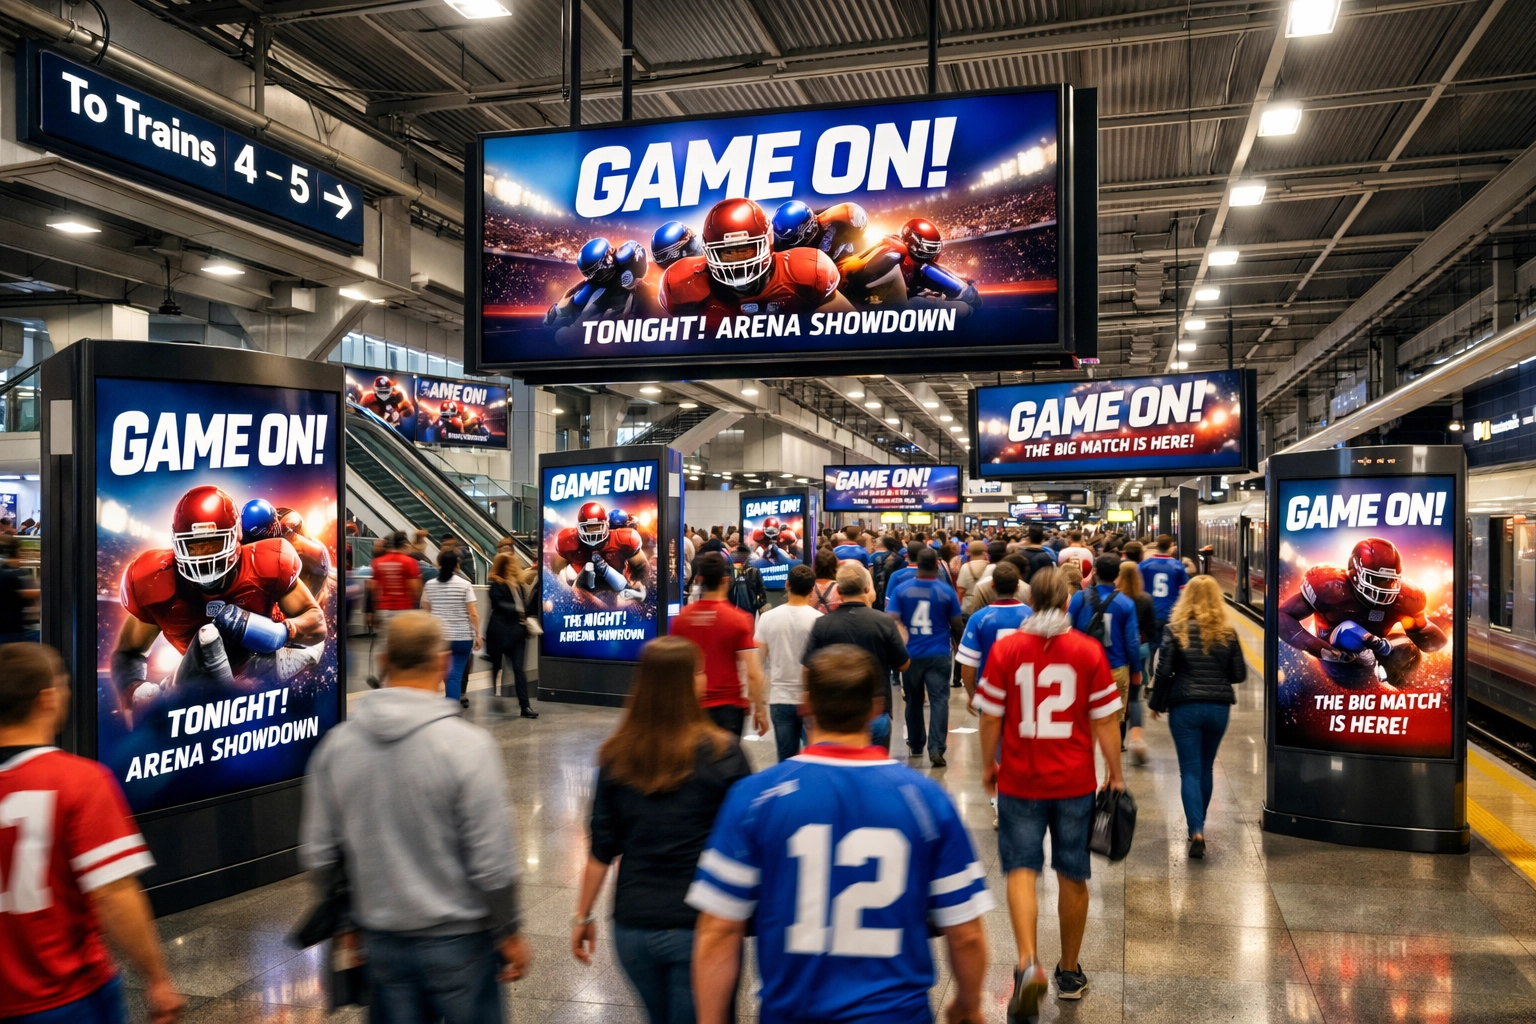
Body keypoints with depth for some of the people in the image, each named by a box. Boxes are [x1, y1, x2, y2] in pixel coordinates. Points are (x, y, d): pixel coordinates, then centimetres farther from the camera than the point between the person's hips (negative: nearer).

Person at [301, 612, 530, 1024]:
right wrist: (509, 933, -2)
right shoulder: (467, 744, -19)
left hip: (381, 940, 4)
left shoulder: (335, 743, -6)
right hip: (457, 941, -4)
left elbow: (318, 856, 1)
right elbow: (491, 864, -17)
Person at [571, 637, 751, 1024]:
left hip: (633, 925, 4)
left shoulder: (616, 755, -4)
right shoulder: (720, 752, -13)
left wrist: (583, 916, 12)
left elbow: (602, 849, 1)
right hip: (698, 926, -4)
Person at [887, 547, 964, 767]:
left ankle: (915, 745, 28)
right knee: (939, 700, -2)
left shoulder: (901, 590, -4)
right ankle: (936, 749, -13)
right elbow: (956, 622, 2)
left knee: (914, 700, 17)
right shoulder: (946, 591, -6)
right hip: (938, 654, -2)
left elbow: (892, 620, -9)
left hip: (910, 653, 2)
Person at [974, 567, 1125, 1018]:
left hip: (1019, 779, -1)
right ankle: (1070, 972, 29)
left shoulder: (1005, 649, -6)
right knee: (1072, 876, 14)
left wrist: (988, 765, 12)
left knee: (1021, 870, 5)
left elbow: (991, 717, -3)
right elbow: (1105, 721, -3)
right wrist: (1116, 775, 8)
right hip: (1075, 781, 1)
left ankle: (1028, 964, -15)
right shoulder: (1089, 651, -6)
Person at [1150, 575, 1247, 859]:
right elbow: (1239, 674, 1)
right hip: (1218, 707, 3)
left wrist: (1156, 704, 3)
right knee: (1206, 767, 18)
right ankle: (1198, 822, 32)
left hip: (1184, 707, -3)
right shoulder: (1228, 633, -1)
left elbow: (1164, 671, -9)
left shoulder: (1175, 630, -8)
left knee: (1190, 770, 1)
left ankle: (1196, 830, -13)